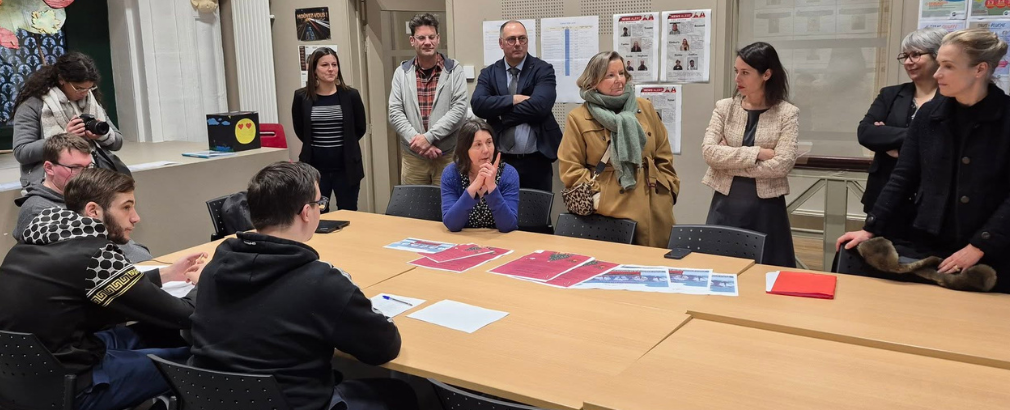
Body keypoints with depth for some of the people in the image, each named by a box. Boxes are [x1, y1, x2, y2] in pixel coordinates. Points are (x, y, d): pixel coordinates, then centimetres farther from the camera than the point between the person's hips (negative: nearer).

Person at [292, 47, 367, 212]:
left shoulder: (350, 95, -4)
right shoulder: (302, 96, -2)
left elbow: (360, 128, 7)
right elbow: (300, 130, 10)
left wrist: (345, 145, 6)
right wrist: (313, 146, 9)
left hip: (346, 166, 0)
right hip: (314, 166, 1)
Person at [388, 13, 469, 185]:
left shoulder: (454, 70, 0)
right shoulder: (402, 72, 5)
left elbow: (459, 109, -9)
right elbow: (395, 113, 0)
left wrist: (428, 137, -17)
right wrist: (417, 140, -15)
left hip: (448, 155, -2)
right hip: (413, 156, 2)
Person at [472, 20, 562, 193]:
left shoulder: (543, 70, -2)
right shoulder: (489, 74, 7)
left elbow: (539, 106, -18)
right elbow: (478, 104, -10)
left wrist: (501, 116, -11)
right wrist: (513, 99, -16)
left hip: (535, 161, -2)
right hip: (500, 160, 2)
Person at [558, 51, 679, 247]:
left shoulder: (645, 108, 11)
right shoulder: (578, 118, 0)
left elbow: (664, 157, 15)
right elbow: (570, 168, -3)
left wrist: (668, 190, 8)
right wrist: (596, 195, -10)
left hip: (652, 209, 4)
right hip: (609, 212, -3)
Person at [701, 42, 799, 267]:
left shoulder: (787, 113, -3)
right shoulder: (724, 107, 4)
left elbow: (782, 164, -14)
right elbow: (708, 151, -10)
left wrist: (728, 162, -11)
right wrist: (757, 152, -16)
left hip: (766, 207, -2)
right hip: (725, 203, 2)